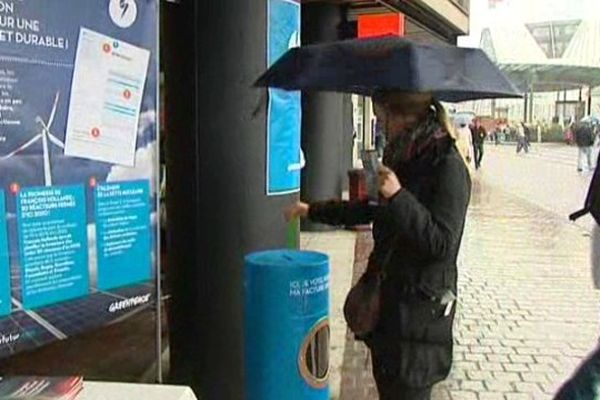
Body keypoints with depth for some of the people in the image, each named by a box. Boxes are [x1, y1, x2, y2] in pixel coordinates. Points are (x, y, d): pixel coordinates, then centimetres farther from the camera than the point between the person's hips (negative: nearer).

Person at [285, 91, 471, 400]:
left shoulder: (448, 167, -16)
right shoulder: (405, 160, 8)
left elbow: (442, 244, -22)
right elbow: (370, 210, 21)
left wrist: (399, 197, -28)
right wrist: (312, 210, 23)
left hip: (422, 305, -8)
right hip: (389, 293, 8)